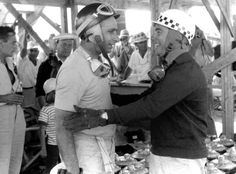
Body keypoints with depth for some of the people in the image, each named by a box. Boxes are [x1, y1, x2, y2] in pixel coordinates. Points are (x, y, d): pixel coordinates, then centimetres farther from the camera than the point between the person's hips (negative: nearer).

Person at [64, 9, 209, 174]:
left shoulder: (186, 72, -21)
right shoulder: (174, 69, 14)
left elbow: (150, 106, -29)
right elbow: (146, 97, 12)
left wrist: (103, 117, -31)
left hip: (181, 160, -9)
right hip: (163, 154, 9)